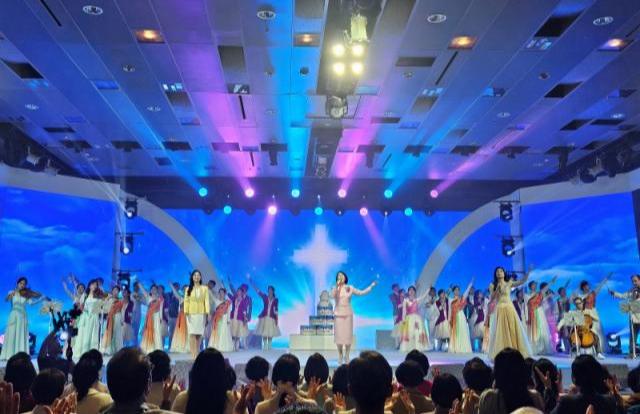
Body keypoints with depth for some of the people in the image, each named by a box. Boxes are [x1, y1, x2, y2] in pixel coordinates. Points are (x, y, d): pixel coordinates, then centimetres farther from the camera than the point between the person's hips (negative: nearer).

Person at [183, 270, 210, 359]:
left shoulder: (205, 288, 6)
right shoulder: (188, 289, 8)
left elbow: (206, 301, 1)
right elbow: (186, 301, 2)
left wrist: (207, 312, -8)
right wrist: (186, 312, -11)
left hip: (201, 313, 0)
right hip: (191, 313, 0)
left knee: (199, 334, 3)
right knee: (192, 333, -8)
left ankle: (197, 353, 13)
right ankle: (193, 354, -9)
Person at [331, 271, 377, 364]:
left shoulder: (350, 288, 5)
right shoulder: (335, 288, 2)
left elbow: (361, 292, 7)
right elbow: (332, 296, -18)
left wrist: (371, 286, 5)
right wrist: (337, 286, -19)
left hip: (348, 313, 1)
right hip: (338, 313, -1)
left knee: (348, 334, -2)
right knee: (339, 334, -2)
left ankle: (347, 356, 8)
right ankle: (340, 356, 10)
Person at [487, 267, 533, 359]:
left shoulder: (509, 283, 6)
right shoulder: (493, 285, 7)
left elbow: (523, 281, -3)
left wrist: (528, 272, -13)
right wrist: (497, 288, -10)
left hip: (509, 309, 0)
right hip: (499, 310, 0)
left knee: (513, 330, -1)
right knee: (501, 332, 0)